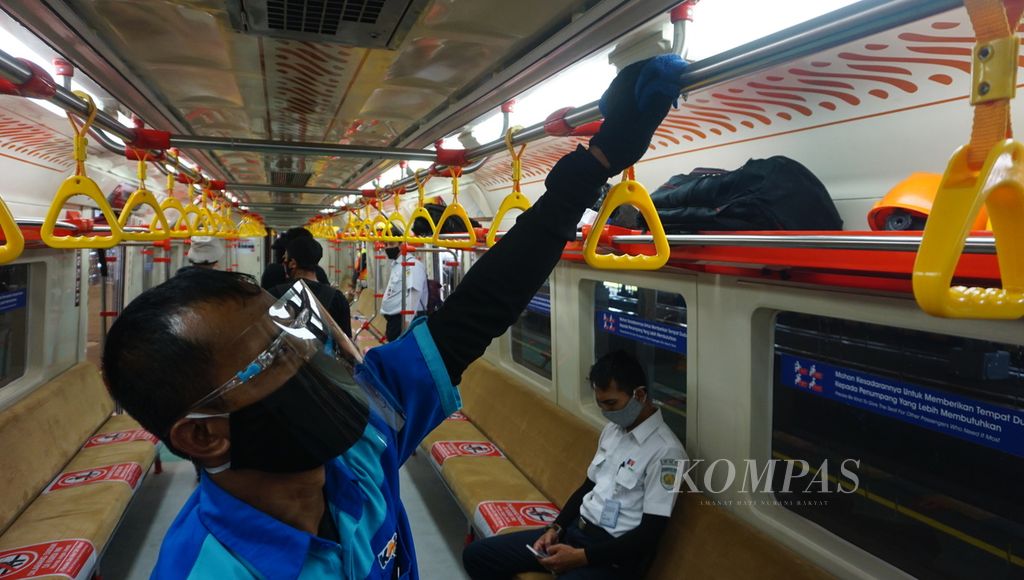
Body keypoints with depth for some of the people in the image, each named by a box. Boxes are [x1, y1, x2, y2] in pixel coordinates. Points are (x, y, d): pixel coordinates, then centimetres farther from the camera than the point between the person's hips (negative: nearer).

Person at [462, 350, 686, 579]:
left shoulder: (665, 451, -17)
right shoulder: (613, 429, 9)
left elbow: (650, 533, -18)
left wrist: (581, 556, -21)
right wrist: (555, 528, 1)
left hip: (613, 555, -8)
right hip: (575, 529, 8)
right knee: (477, 554, 3)